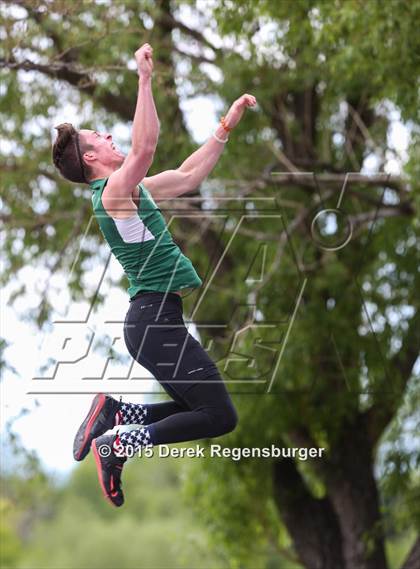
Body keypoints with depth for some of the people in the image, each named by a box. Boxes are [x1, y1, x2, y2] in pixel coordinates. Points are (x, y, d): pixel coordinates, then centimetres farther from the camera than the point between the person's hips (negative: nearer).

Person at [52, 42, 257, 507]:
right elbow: (145, 146, -29)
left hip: (155, 319, 10)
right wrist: (145, 79, -28)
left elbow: (188, 174, 24)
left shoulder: (132, 190, 17)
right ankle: (117, 445, -9)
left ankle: (111, 414, 11)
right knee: (220, 416, -9)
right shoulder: (112, 191, -11)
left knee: (196, 408, 16)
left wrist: (227, 125, 21)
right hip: (155, 318, -10)